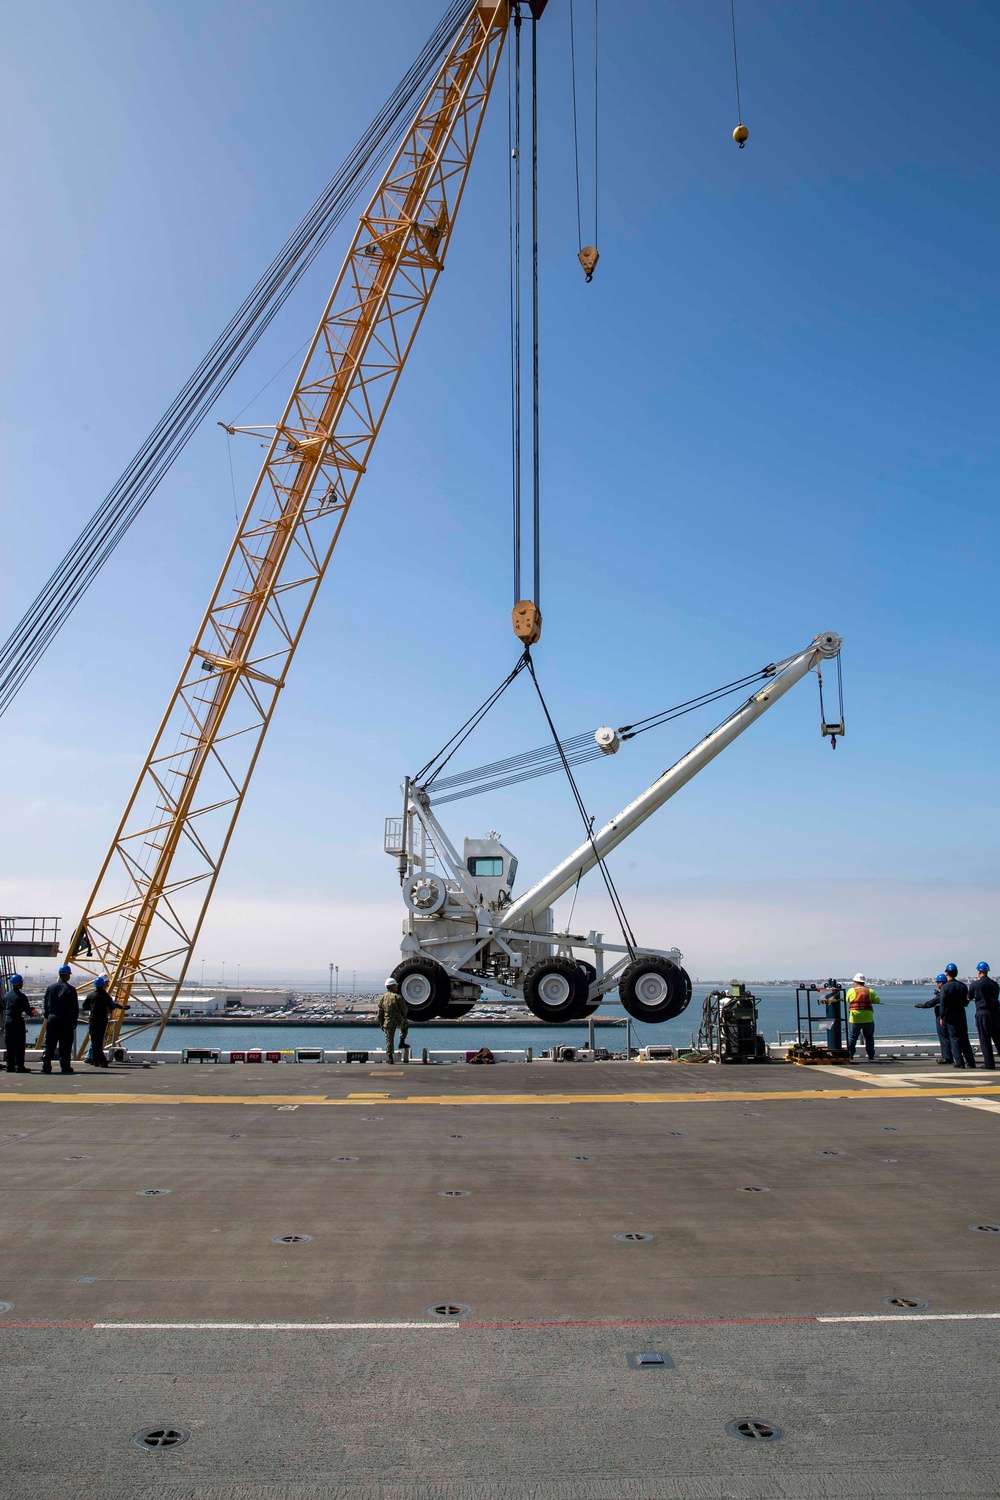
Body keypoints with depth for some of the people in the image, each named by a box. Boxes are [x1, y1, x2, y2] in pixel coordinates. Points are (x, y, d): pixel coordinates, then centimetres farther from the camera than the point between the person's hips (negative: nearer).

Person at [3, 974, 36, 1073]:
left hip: (7, 1021, 7)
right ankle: (19, 1066, -4)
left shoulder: (7, 995, 7)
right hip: (17, 1021, -7)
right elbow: (28, 1011, -11)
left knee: (9, 1045, 12)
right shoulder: (21, 996, -13)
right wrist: (32, 1013, 10)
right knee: (19, 1045, -2)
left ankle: (10, 1066, 16)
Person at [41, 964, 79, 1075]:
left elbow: (46, 1005, 9)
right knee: (65, 1045, 3)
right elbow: (75, 1007, -4)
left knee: (50, 1044, 5)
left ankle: (46, 1066, 1)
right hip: (66, 1019, -3)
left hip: (52, 1017, 3)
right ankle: (65, 1067, 5)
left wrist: (48, 1018, 16)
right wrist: (75, 1020, 6)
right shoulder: (70, 989, -6)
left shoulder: (50, 988, 6)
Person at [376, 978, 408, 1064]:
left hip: (388, 1023, 3)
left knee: (389, 1040, 10)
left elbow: (380, 1013, 6)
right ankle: (401, 1042, 24)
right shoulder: (398, 997, -10)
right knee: (406, 1024, 29)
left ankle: (390, 1058, 3)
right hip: (399, 1021, -3)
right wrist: (403, 1018, 14)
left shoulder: (382, 998, 4)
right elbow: (404, 1010, -6)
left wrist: (381, 1024, 14)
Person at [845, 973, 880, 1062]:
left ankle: (850, 1056, 4)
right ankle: (871, 1057, 14)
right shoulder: (869, 991, 3)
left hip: (855, 1018, -1)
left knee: (852, 1037, 7)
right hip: (868, 1018, 1)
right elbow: (877, 1000, 1)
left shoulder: (851, 991, 1)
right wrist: (869, 1000, 17)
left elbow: (847, 1000, 12)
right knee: (869, 1037, 14)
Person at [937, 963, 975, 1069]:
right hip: (961, 1014, 4)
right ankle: (970, 1062, 13)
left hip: (950, 1015, -4)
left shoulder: (945, 987, -10)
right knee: (964, 1038, 11)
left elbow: (943, 1003, -12)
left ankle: (959, 1062, -2)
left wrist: (942, 1017, -7)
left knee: (954, 1038, 1)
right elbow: (966, 1002, 7)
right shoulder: (963, 986, 2)